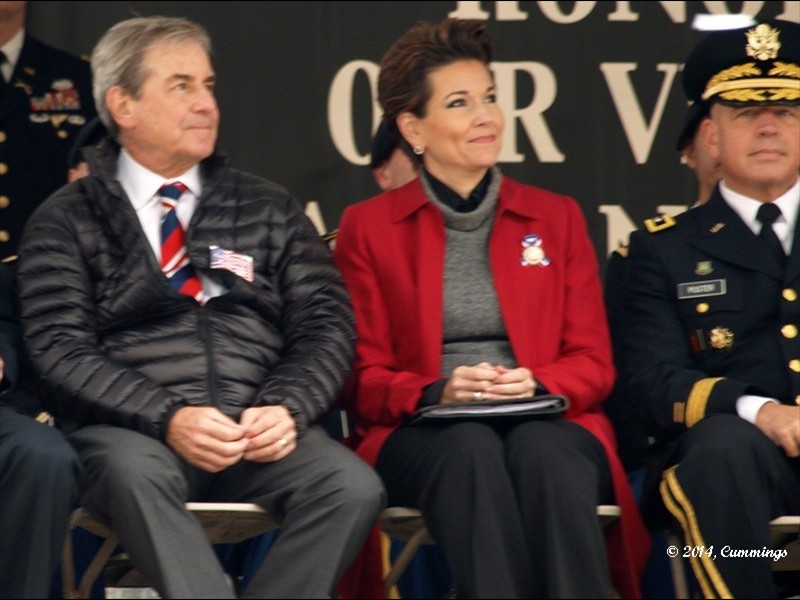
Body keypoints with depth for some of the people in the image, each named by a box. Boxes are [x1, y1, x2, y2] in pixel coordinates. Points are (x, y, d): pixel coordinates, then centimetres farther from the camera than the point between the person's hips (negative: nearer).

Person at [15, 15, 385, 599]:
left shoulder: (270, 210, 20)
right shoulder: (66, 222, 10)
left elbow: (326, 325, 12)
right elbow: (62, 349, -1)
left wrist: (286, 408, -10)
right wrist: (168, 418, -17)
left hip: (264, 429, 3)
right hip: (134, 429, -2)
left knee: (354, 486, -28)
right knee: (136, 473, -38)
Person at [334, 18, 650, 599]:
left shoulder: (557, 217, 19)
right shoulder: (368, 227, 14)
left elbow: (594, 364, 13)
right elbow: (364, 377, 9)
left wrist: (536, 385, -11)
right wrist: (437, 393, -13)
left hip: (549, 425, 1)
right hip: (423, 435, -1)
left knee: (541, 450, -36)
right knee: (472, 450, -37)